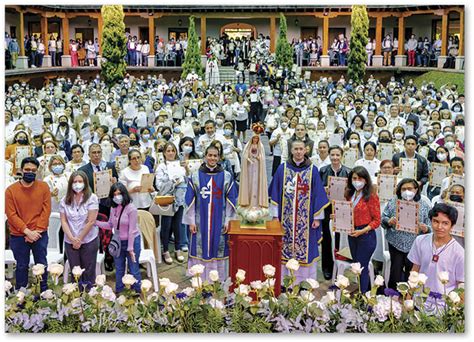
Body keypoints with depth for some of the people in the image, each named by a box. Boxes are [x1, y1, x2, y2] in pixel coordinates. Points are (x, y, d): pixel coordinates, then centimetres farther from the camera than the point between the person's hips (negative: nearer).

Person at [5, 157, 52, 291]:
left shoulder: (43, 187, -2)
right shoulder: (11, 190, -5)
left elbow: (46, 210, -4)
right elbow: (11, 215, -8)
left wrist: (37, 231, -12)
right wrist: (27, 231, -15)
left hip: (40, 235, 1)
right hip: (18, 236, -1)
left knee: (42, 264, 11)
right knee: (22, 266, 11)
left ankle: (44, 292, 26)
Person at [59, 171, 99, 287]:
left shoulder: (92, 198, -7)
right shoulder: (65, 200, 4)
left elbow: (91, 221, -11)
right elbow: (63, 221, 1)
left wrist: (79, 239, -9)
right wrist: (72, 238, -11)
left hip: (89, 240, -3)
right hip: (70, 242, 3)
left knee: (88, 272, 5)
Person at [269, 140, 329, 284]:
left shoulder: (313, 170, 2)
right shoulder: (282, 169, 4)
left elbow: (318, 195, 2)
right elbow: (275, 194, 6)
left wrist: (317, 217, -1)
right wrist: (275, 215, 2)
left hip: (306, 219, 0)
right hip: (286, 218, 1)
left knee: (305, 248, 2)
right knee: (285, 250, 3)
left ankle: (304, 281, 12)